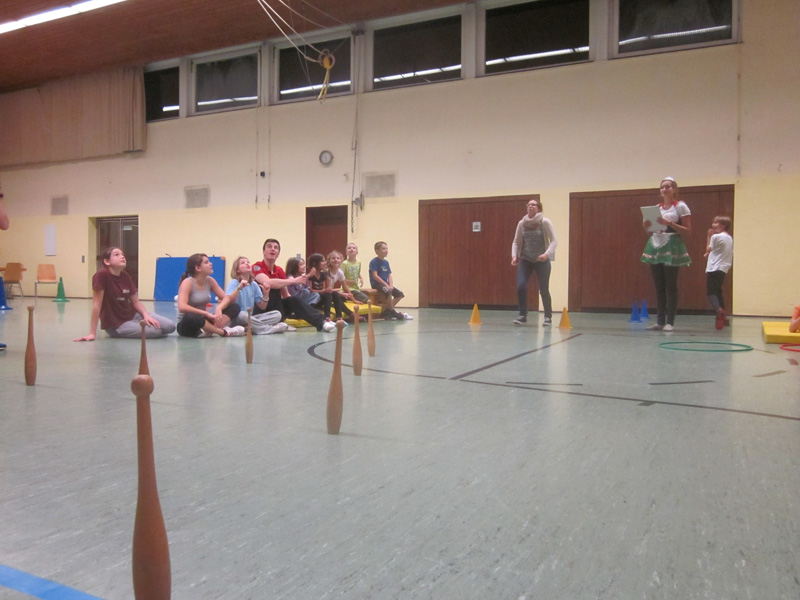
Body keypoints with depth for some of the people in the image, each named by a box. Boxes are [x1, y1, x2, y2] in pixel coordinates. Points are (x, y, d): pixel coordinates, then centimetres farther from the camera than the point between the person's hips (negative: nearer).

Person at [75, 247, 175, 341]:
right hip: (115, 324, -6)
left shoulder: (125, 276, 1)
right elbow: (96, 305, -21)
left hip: (132, 315, 7)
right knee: (156, 331, -21)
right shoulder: (102, 275, -20)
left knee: (169, 326, -5)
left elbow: (135, 301, 7)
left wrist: (146, 315, -13)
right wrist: (92, 334, -21)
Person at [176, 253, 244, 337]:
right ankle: (224, 332, -26)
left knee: (234, 307, -7)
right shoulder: (187, 283, -17)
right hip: (188, 324, -7)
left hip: (202, 320, 7)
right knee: (191, 318, -43)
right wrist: (207, 314, -33)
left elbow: (226, 298, 1)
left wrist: (218, 309, -22)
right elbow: (182, 307, -31)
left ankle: (209, 330, -29)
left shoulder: (210, 281, 1)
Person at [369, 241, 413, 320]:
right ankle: (392, 312, -18)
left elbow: (389, 276, 11)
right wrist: (386, 285, -20)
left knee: (400, 294, -2)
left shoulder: (386, 262, 14)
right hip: (376, 284, -9)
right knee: (388, 291, -35)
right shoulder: (374, 262, -10)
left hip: (385, 283, 9)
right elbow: (375, 276, -17)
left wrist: (391, 285, -8)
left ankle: (386, 312, -4)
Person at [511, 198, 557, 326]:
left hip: (542, 261, -3)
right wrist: (514, 256, -7)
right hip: (525, 260, 3)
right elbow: (516, 242, 8)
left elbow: (554, 241, -10)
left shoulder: (545, 222, -8)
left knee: (544, 290, 2)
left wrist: (547, 254, -26)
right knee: (520, 286, -12)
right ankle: (522, 315, 3)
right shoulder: (522, 223, 2)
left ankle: (548, 317, 21)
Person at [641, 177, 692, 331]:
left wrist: (669, 223, -17)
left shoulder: (680, 206, -1)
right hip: (655, 247, 5)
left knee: (671, 286, -5)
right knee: (659, 286, 5)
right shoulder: (656, 207, 14)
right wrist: (647, 225, -2)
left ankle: (670, 322, 0)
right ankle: (660, 321, 10)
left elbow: (688, 230, -6)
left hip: (672, 248, -5)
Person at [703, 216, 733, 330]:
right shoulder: (729, 238, 16)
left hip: (714, 268, -8)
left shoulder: (716, 236, -9)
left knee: (711, 291, -12)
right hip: (723, 268, 8)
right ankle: (723, 316, 20)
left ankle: (718, 309, -38)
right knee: (718, 291, 17)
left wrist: (709, 236, 9)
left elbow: (708, 250, 1)